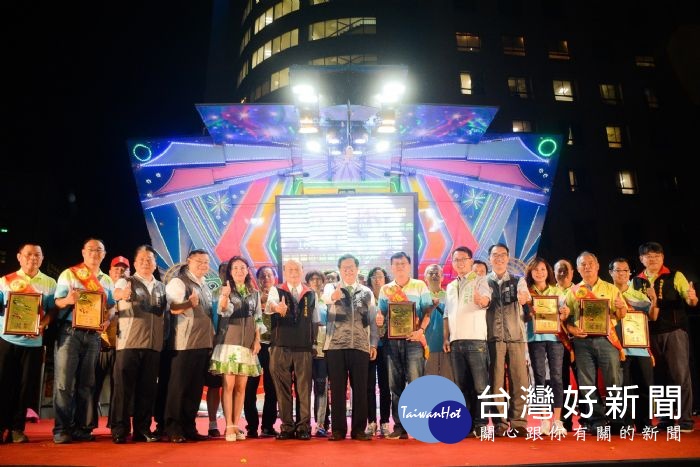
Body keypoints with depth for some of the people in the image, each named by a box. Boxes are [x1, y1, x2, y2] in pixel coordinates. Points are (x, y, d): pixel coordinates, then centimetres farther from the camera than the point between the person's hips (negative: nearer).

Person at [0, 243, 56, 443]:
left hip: (34, 341, 0)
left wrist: (42, 325, -14)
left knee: (26, 386, 3)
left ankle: (17, 428, 13)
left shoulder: (49, 283, 8)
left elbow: (52, 310, 3)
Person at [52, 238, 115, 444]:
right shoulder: (68, 274, 4)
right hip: (70, 332, -3)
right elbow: (57, 302, -2)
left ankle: (82, 428, 11)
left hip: (93, 335, 4)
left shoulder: (107, 281, 14)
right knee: (64, 382, -6)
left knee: (86, 383, 6)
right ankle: (61, 429, 0)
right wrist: (68, 300, -24)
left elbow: (112, 307, 14)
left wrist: (108, 320, -7)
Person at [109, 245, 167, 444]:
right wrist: (122, 294, -45)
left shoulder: (161, 287, 16)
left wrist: (164, 339, 8)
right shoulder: (126, 282, 3)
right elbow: (116, 292, -21)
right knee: (124, 387, -2)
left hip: (153, 345, 4)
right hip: (128, 343, -4)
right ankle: (119, 430, 6)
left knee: (147, 388, 7)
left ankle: (142, 429, 16)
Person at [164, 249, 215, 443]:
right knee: (179, 386, -1)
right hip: (185, 344, -7)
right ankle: (173, 429, 7)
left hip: (204, 343, 7)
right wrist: (190, 303, -34)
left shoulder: (205, 286, 18)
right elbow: (173, 308, -18)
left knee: (196, 387, 11)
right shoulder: (178, 282, -5)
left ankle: (189, 427, 19)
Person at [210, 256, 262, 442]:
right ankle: (229, 426, 0)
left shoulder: (254, 293, 11)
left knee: (241, 387, 6)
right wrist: (225, 297, -38)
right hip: (229, 340, -4)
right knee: (229, 385, -6)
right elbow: (225, 311, -18)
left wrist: (257, 339, 2)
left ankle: (236, 425, 13)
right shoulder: (225, 290, -1)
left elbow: (257, 319, 13)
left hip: (247, 343, 4)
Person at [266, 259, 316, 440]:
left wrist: (315, 343, 7)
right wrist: (276, 307, -41)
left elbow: (315, 320, 15)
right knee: (282, 388, 3)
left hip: (304, 347, 1)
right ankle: (287, 426, 13)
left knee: (304, 388, 0)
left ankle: (304, 427, 9)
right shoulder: (277, 291, 6)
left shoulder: (311, 294, 13)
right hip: (280, 347, -1)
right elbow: (269, 304, -17)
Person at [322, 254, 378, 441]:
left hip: (360, 345, 2)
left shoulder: (367, 292, 11)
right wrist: (335, 295, -44)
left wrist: (373, 343, 3)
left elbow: (372, 319, 11)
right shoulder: (331, 287, 5)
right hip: (336, 345, -1)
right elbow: (327, 297, -20)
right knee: (337, 389, 2)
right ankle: (338, 429, 11)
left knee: (360, 388, 3)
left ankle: (359, 429, 12)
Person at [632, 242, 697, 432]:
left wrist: (692, 298, -30)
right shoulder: (636, 282, 8)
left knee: (680, 375, -3)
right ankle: (665, 419, 17)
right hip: (650, 335, 3)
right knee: (659, 377, 8)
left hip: (674, 331, -3)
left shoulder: (675, 276, 1)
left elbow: (690, 300, -7)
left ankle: (685, 420, 6)